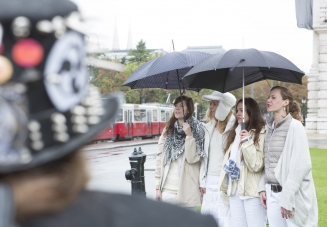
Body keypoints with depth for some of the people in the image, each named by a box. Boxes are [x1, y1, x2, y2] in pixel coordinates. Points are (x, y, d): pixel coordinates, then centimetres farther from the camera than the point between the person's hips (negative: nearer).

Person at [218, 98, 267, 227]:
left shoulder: (261, 134, -7)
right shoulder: (236, 133, 16)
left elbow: (256, 165, -14)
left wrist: (248, 142, -21)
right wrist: (225, 186, 11)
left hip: (252, 191, -7)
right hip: (234, 190, 7)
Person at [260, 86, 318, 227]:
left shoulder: (294, 126, -10)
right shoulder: (270, 128, 11)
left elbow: (301, 165, -16)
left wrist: (287, 198, -19)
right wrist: (263, 188, 7)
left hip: (293, 194, -6)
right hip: (272, 193, 6)